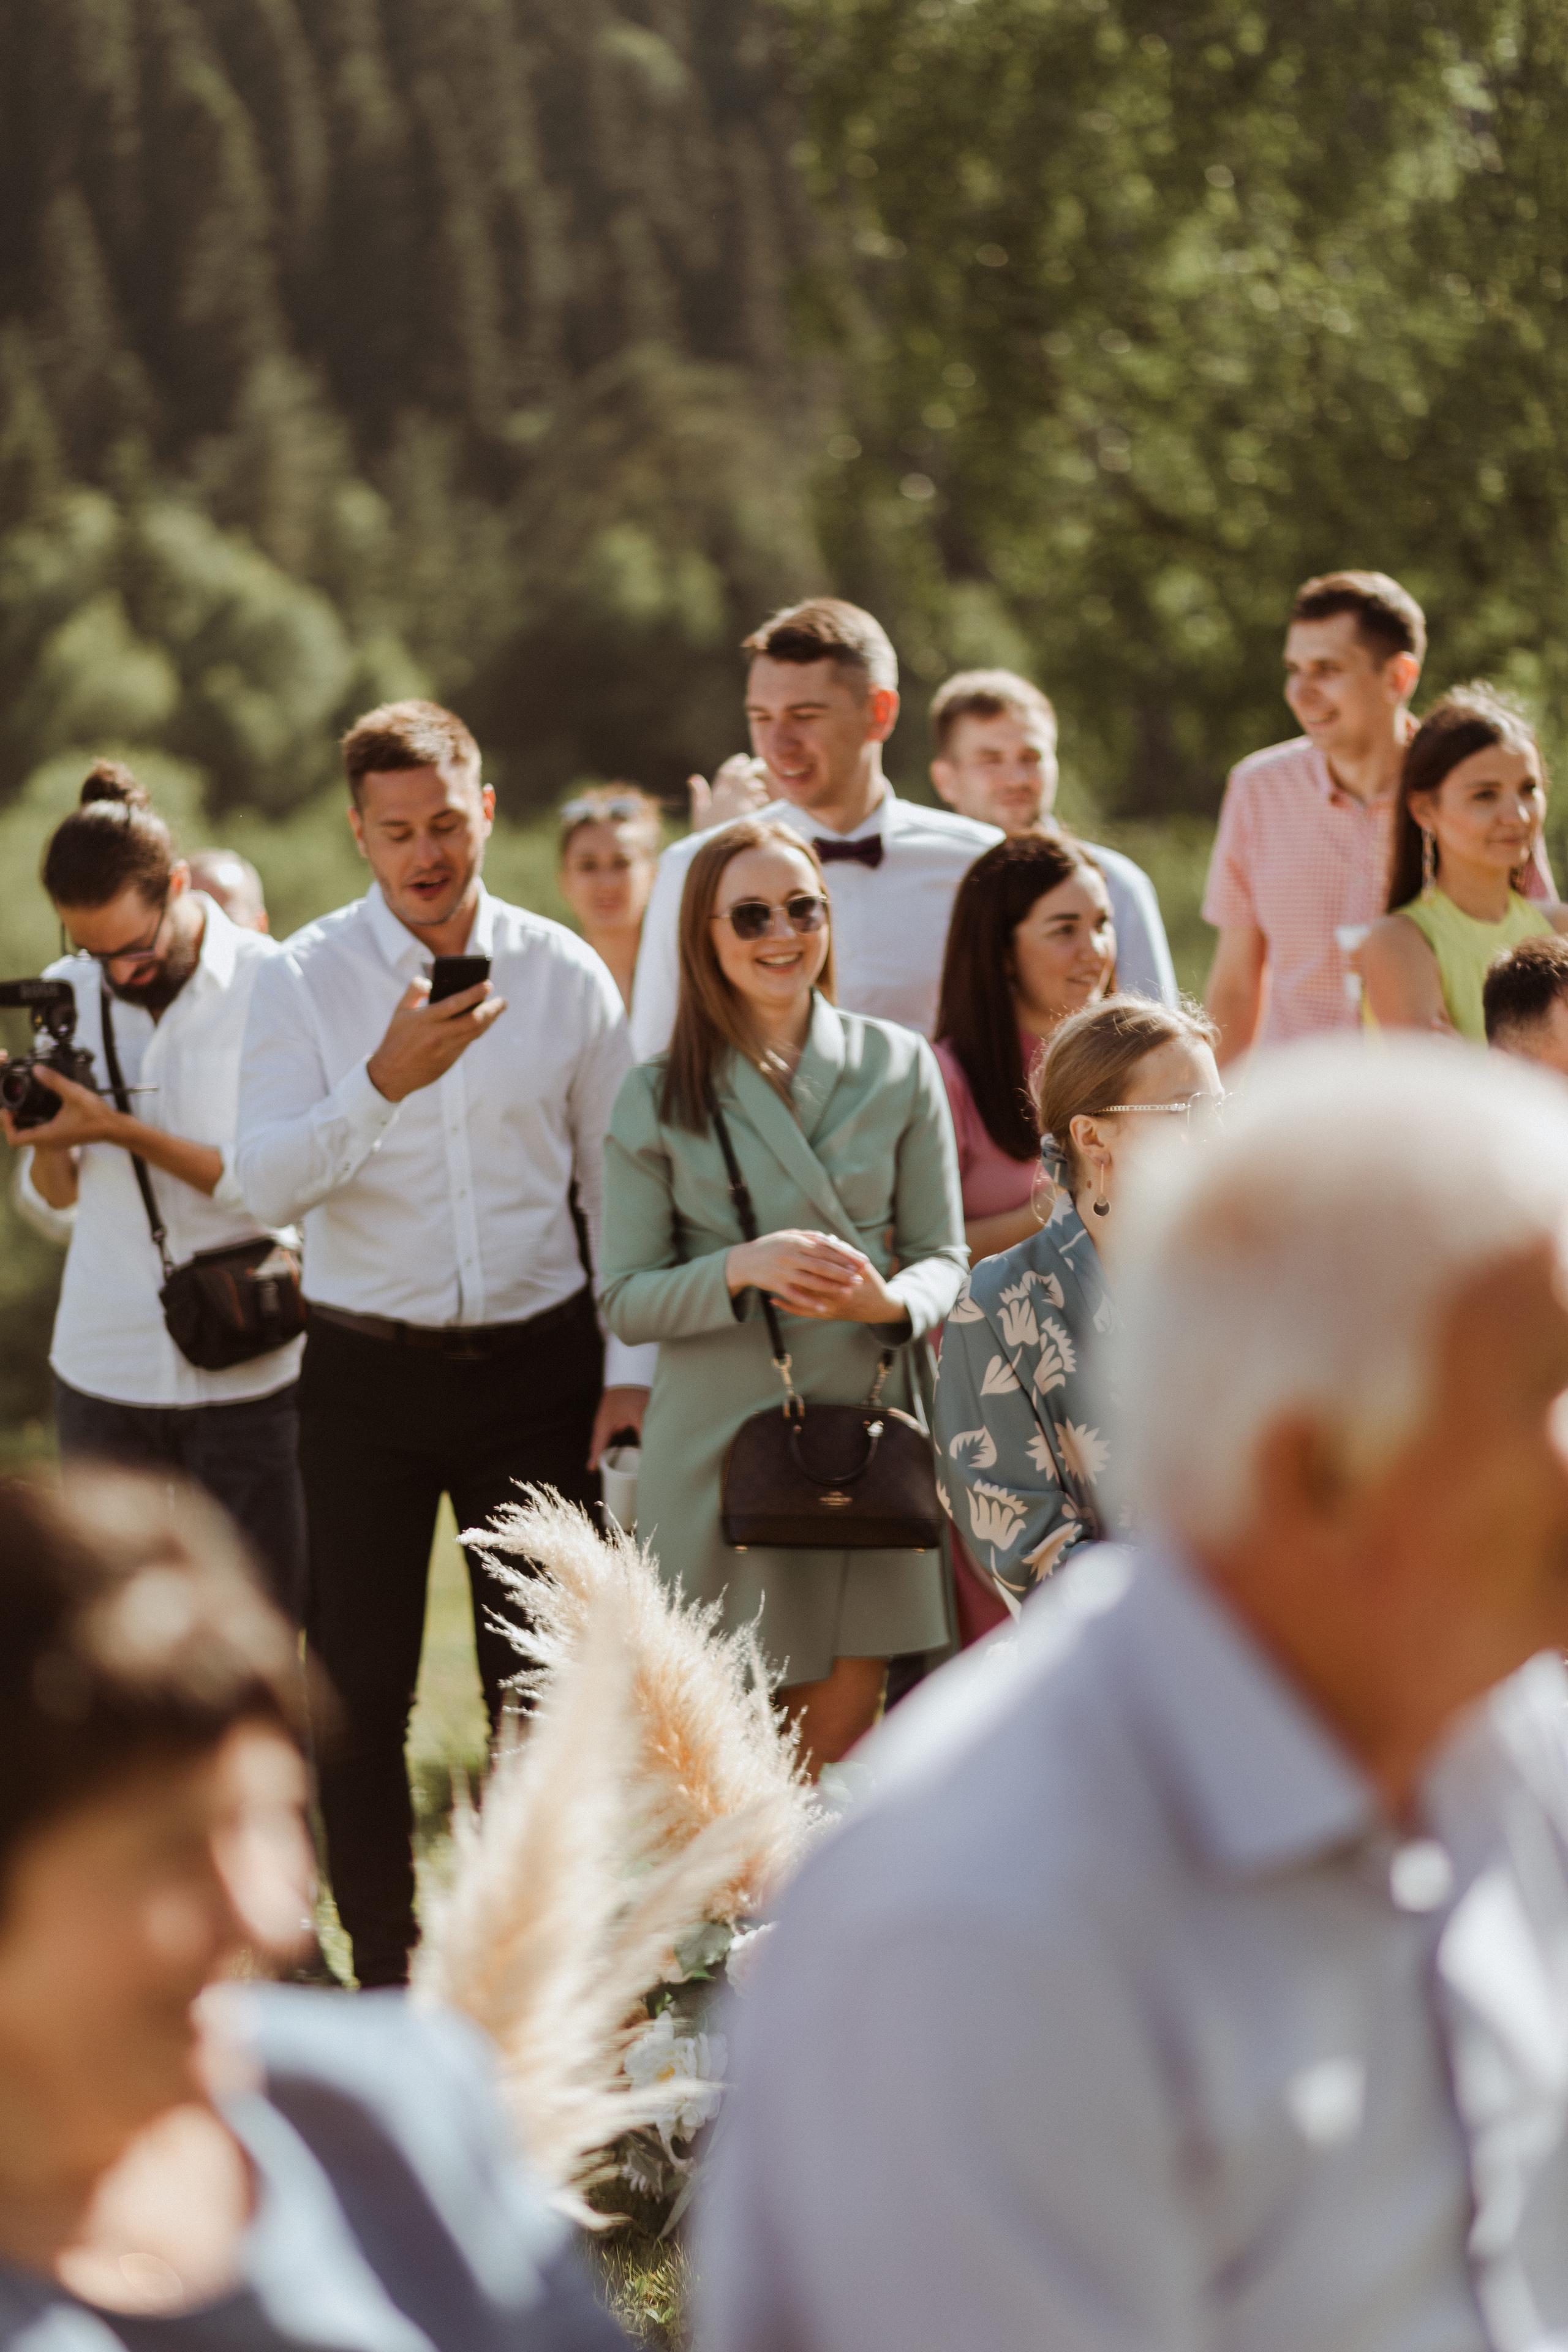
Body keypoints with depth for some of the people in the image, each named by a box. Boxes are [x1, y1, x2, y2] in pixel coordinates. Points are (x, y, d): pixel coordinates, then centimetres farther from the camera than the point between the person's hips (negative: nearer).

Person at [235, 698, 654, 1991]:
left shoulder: (563, 973, 3)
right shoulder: (307, 978, -2)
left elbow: (617, 1179, 8)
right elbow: (264, 1181, -12)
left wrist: (632, 1365, 4)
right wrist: (386, 1084, -25)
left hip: (538, 1362, 1)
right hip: (368, 1367, -1)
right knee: (361, 1691, 2)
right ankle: (383, 1975, 13)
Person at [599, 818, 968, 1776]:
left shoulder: (898, 1068, 5)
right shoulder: (658, 1102, 2)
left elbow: (943, 1254, 7)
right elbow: (625, 1301, 0)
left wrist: (892, 1302, -16)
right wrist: (741, 1269, -18)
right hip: (720, 1438, -1)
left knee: (840, 1744, 4)